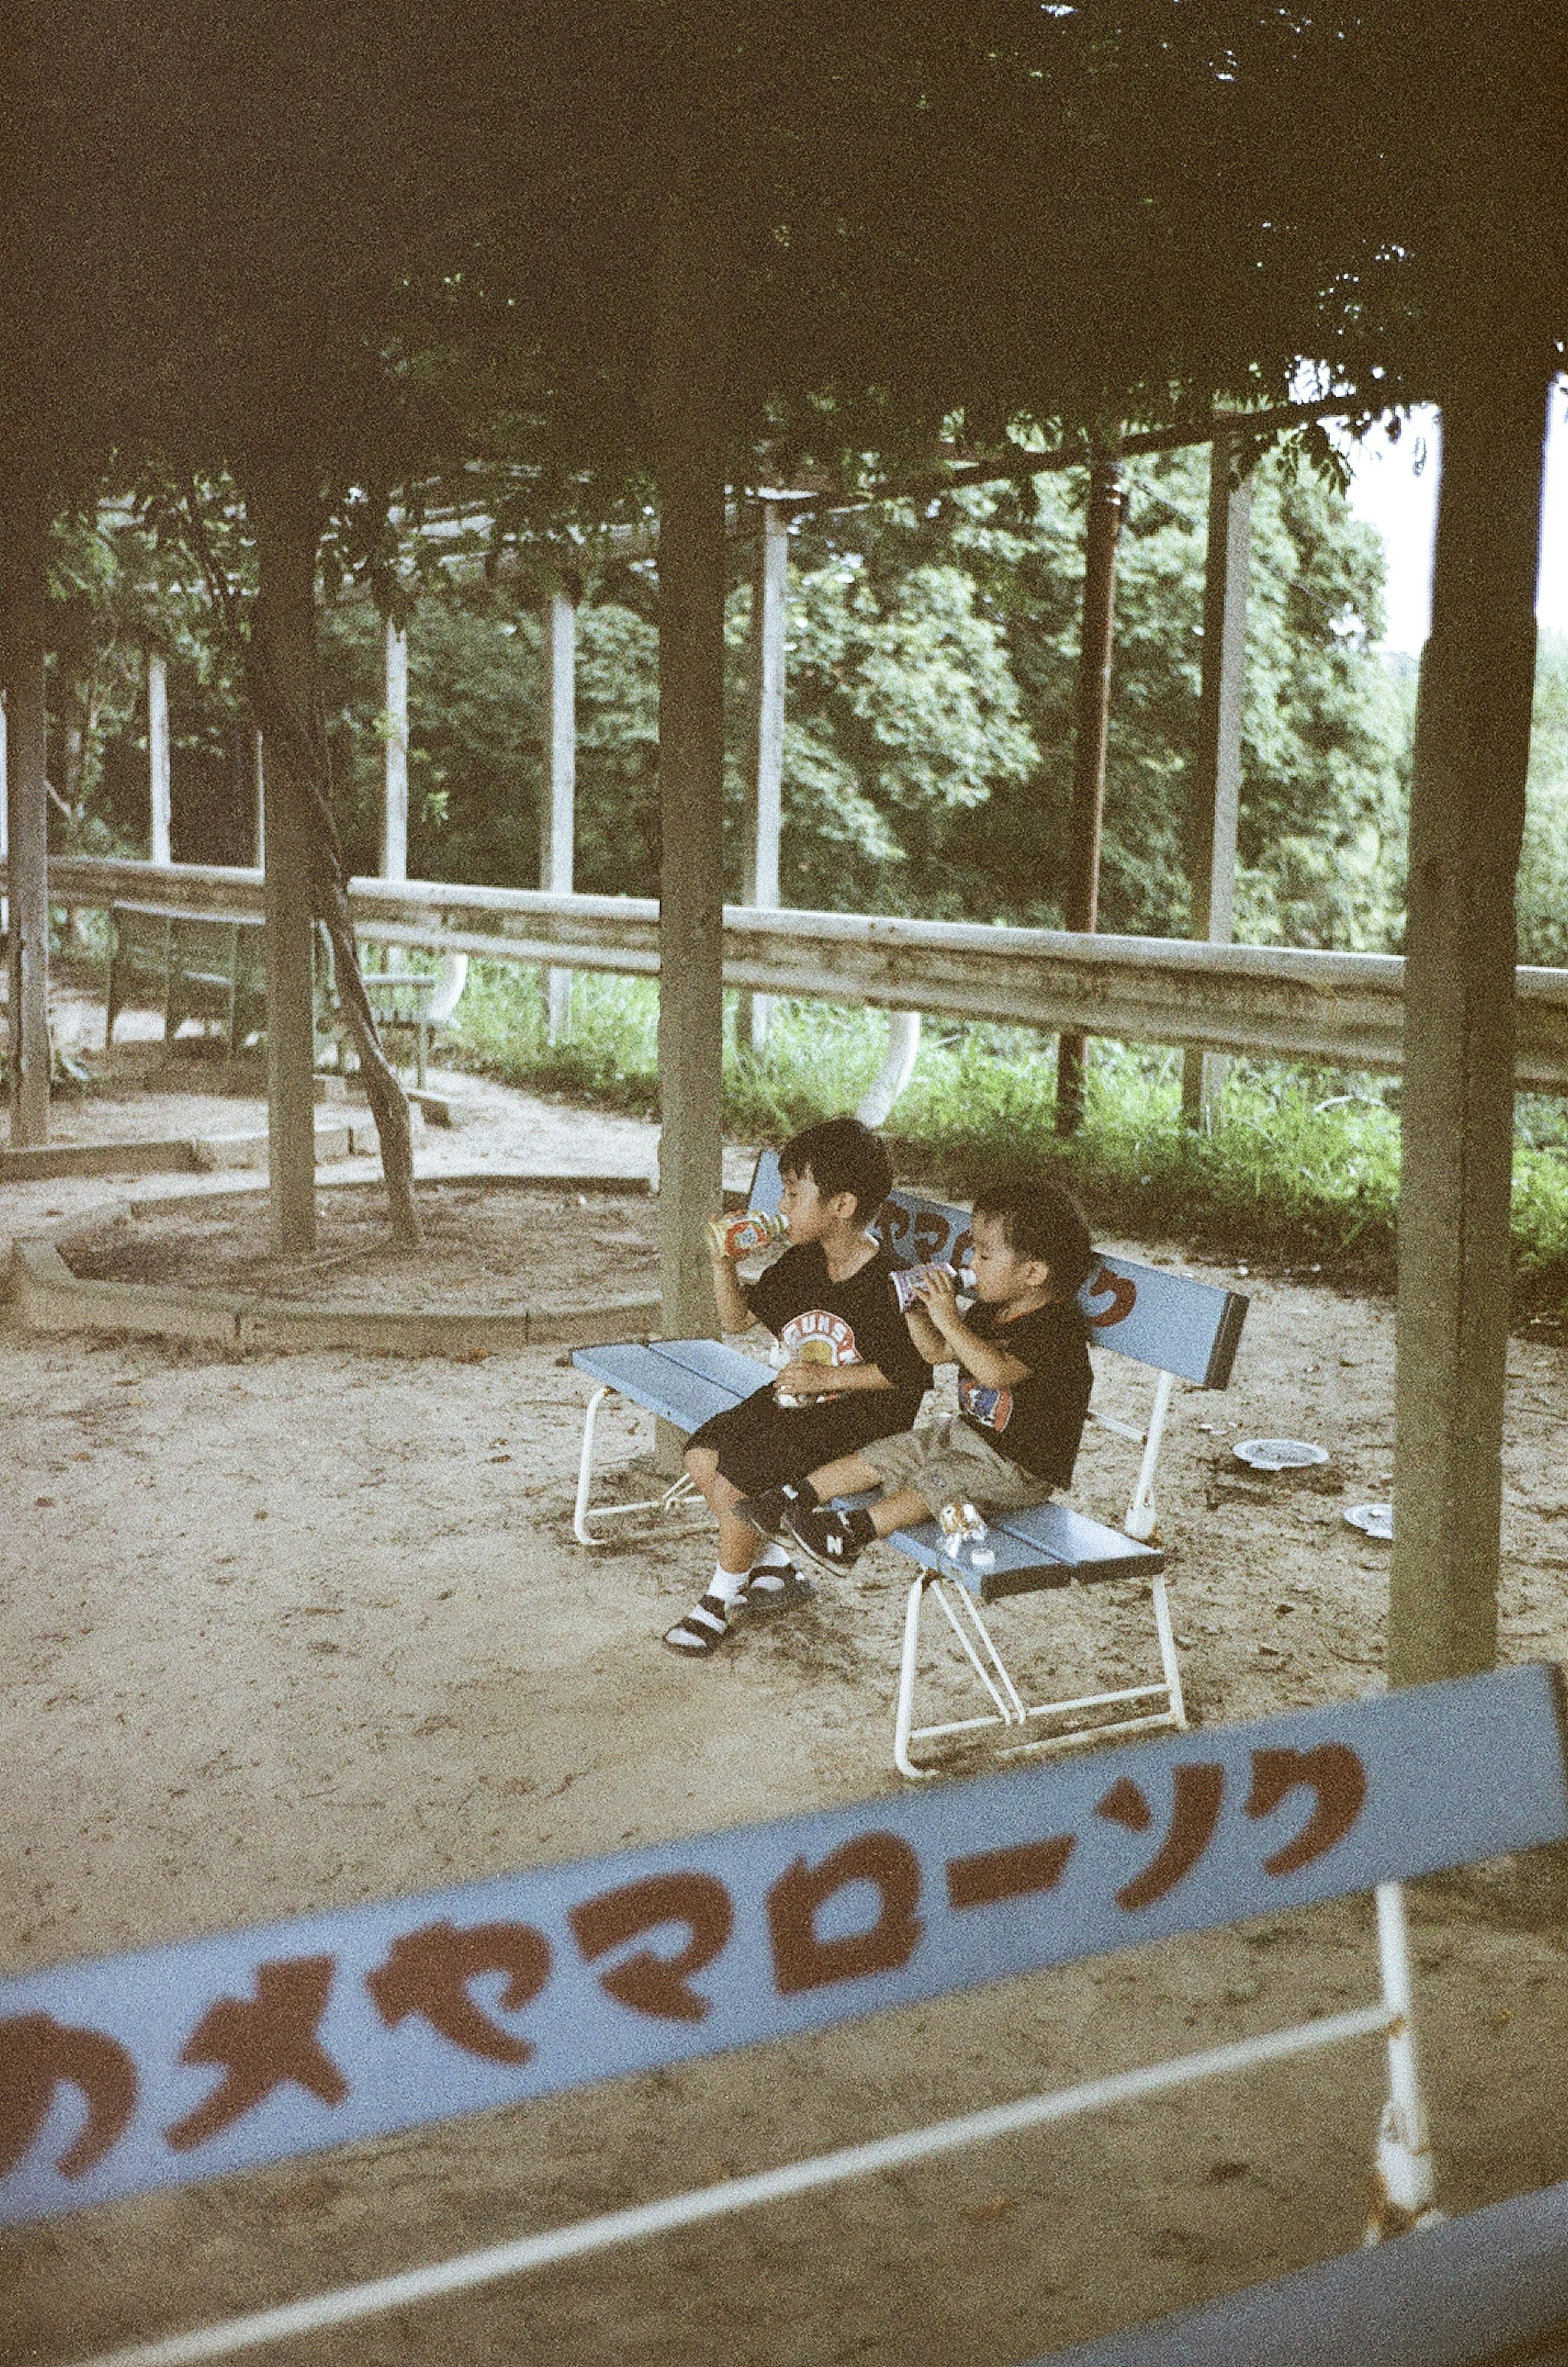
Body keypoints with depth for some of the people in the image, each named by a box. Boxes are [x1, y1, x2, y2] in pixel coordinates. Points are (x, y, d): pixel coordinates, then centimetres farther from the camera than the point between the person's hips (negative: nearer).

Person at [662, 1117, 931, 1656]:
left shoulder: (886, 1284, -19)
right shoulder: (800, 1264, 5)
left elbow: (909, 1373, -18)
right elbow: (738, 1319, 14)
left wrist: (826, 1377, -20)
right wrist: (724, 1264, -3)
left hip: (860, 1416, -9)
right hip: (796, 1400, 9)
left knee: (734, 1481, -21)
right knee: (702, 1455, -4)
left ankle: (720, 1599, 3)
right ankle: (775, 1569, 11)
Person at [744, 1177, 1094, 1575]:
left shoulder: (1058, 1328, -23)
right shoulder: (990, 1313, 7)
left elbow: (997, 1372, -37)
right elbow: (937, 1352, 18)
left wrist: (949, 1320, -35)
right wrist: (917, 1311, 0)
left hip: (1020, 1467, -9)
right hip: (966, 1433, 9)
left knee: (934, 1482, -29)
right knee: (879, 1456, 0)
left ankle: (856, 1531, -38)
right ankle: (797, 1499, -1)